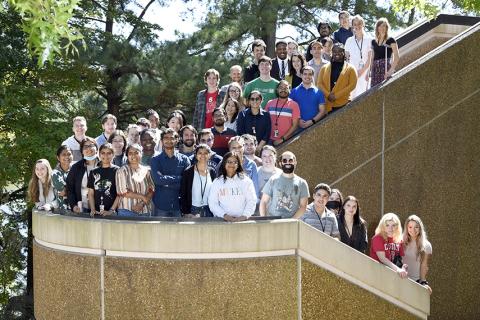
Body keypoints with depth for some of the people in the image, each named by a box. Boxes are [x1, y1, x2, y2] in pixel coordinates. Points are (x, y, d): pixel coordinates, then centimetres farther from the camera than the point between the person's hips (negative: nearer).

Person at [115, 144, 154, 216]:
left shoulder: (146, 170, 11)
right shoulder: (122, 171, 4)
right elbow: (123, 192, -5)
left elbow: (151, 190, 5)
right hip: (127, 211, -2)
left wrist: (142, 203, -10)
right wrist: (142, 197, -5)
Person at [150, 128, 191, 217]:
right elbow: (158, 179, -12)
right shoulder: (156, 160, 4)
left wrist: (167, 183, -11)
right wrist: (179, 178, -11)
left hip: (179, 205, 1)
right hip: (161, 206, -1)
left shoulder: (184, 159, 6)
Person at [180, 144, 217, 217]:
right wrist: (186, 213, -9)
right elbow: (183, 194, -3)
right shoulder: (188, 172, -2)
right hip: (193, 210, -3)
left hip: (208, 211, 3)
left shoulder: (212, 172, 8)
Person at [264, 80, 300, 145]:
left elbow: (295, 125, -5)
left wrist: (283, 139, -12)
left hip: (286, 141, -2)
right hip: (270, 140, 2)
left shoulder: (294, 105, -1)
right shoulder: (270, 103, 7)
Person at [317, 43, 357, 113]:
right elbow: (319, 84, 8)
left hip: (343, 104, -2)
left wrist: (336, 95, -11)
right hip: (328, 104, 2)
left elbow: (352, 85, -3)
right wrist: (328, 95, -10)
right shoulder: (324, 68, 14)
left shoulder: (350, 68, 6)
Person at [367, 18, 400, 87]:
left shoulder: (390, 40, 2)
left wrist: (391, 70, -19)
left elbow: (397, 57, -7)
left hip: (385, 68, -5)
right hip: (375, 69, 5)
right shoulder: (373, 42, 18)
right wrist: (369, 71, 11)